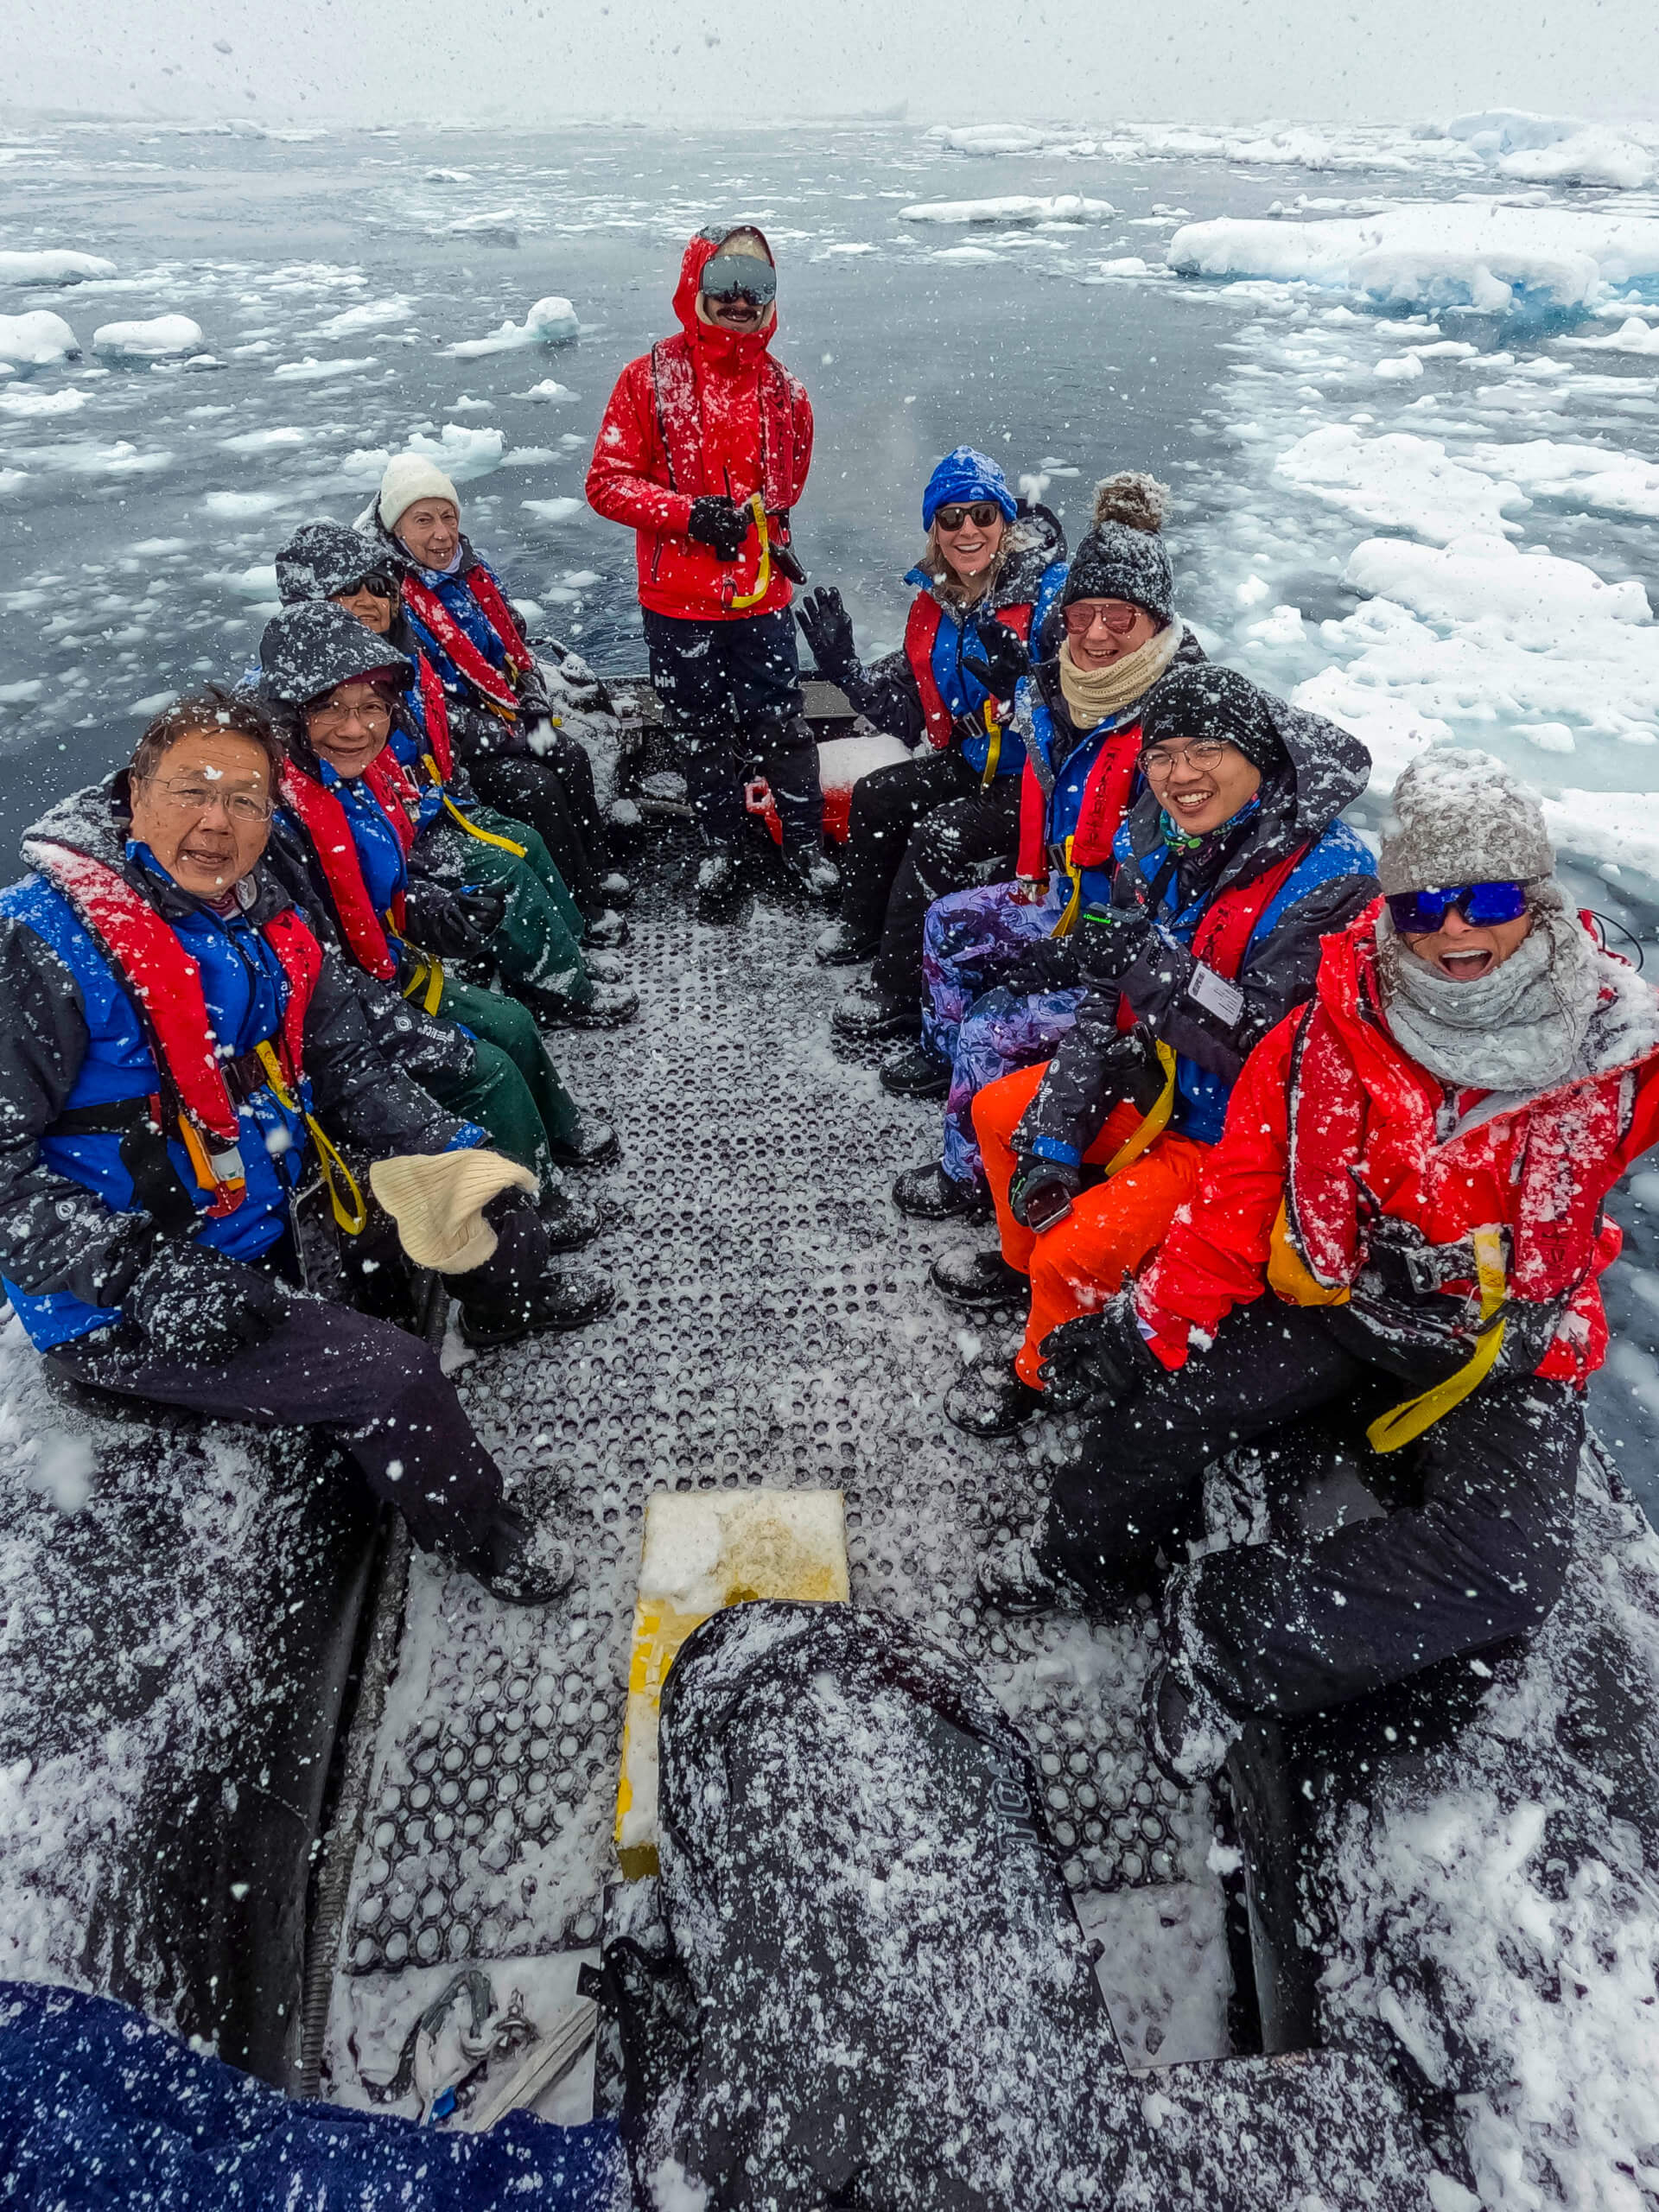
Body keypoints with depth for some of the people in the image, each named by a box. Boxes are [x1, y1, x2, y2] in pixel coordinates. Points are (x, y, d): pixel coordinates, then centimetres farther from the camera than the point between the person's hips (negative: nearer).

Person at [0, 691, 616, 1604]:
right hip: (125, 1315, -7)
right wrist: (141, 1273, -28)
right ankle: (483, 1542, 7)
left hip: (274, 1245, 7)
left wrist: (463, 1156, -6)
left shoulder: (270, 931, 3)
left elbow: (350, 1068, 8)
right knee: (389, 1373, -20)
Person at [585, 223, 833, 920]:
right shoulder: (651, 377, -2)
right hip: (678, 600, -1)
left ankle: (805, 843, 20)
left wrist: (766, 523, 7)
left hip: (761, 595, 2)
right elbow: (608, 482, -6)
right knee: (701, 733, 9)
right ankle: (721, 851, 25)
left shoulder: (783, 390, 8)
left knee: (780, 725, 2)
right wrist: (688, 514, -18)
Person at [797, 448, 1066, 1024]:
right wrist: (844, 668, -4)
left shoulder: (1047, 595, -18)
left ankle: (899, 994, -12)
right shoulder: (934, 601, 4)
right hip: (973, 764, 8)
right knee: (874, 796, 4)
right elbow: (910, 716, 6)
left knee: (939, 835, -23)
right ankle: (860, 928, 25)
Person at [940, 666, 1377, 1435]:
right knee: (999, 1111, 13)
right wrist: (1053, 1141, -10)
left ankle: (1041, 1372, 15)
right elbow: (1102, 1006, -4)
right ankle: (1023, 1263, 38)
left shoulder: (1328, 881, -25)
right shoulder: (1156, 850, -4)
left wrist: (1145, 961, -33)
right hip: (1153, 1084, 8)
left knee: (1076, 1254, -19)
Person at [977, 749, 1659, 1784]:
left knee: (1508, 1569, -24)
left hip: (1511, 1356, 0)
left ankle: (1230, 1633, -8)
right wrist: (1153, 1321, -16)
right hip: (1341, 1303, 1)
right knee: (1164, 1388, -20)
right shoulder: (1330, 1036, -8)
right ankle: (1083, 1558, 12)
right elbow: (1242, 1193, -7)